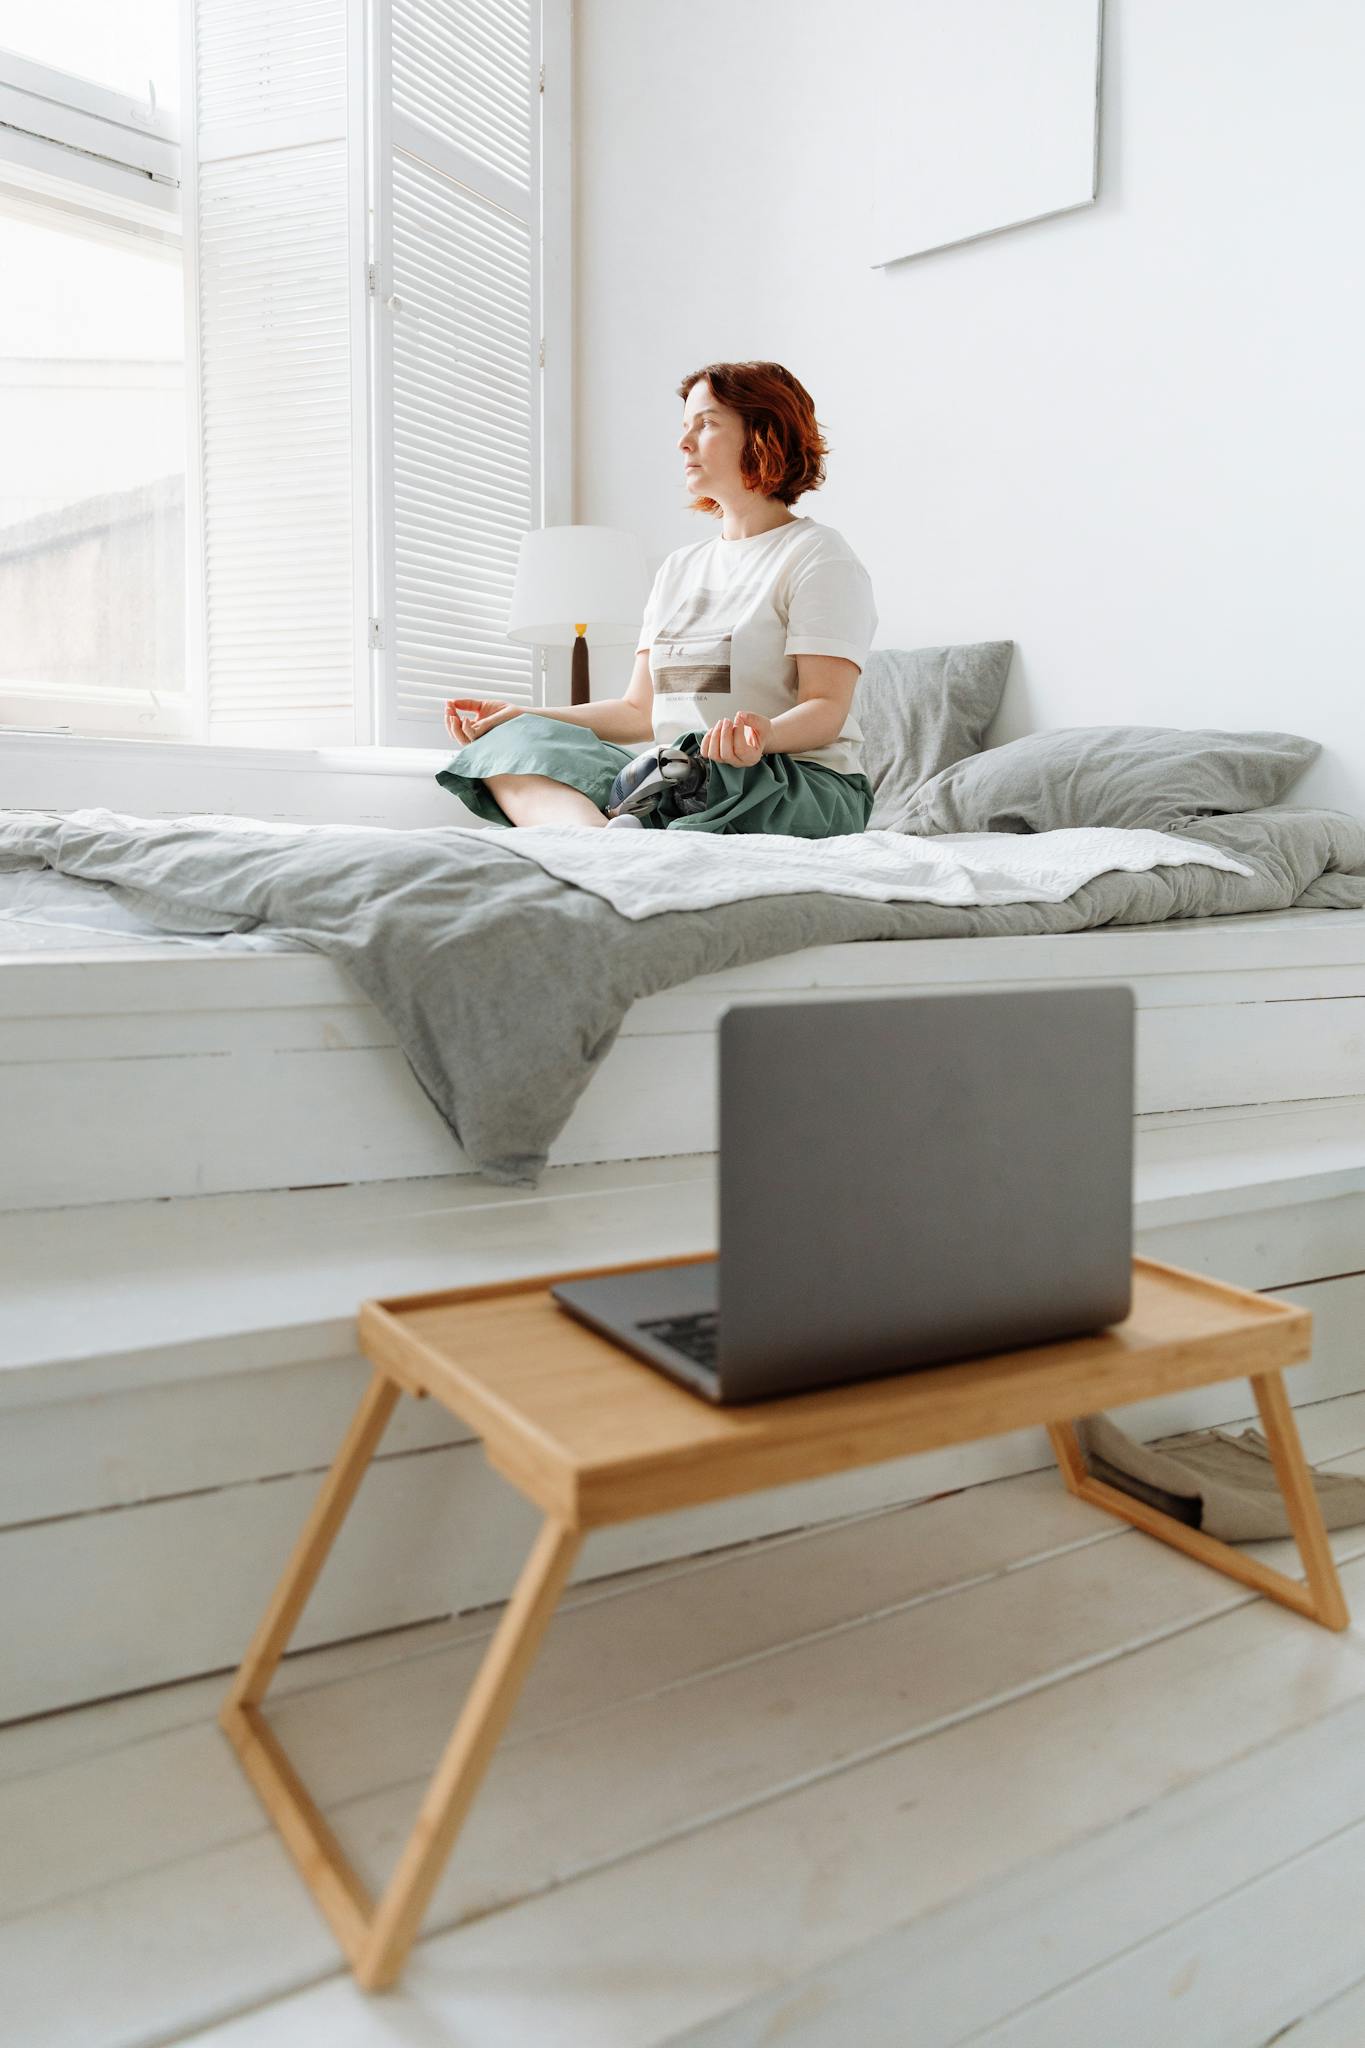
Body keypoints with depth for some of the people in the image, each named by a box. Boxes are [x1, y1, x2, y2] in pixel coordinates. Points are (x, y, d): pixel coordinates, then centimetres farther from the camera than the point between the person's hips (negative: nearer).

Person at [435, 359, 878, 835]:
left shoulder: (819, 554, 1)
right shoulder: (681, 566, 23)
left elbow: (827, 707, -10)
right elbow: (640, 711, 18)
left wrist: (765, 734, -34)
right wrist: (522, 715, 8)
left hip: (806, 783, -5)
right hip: (675, 773, 6)